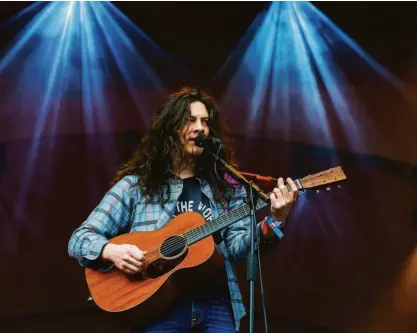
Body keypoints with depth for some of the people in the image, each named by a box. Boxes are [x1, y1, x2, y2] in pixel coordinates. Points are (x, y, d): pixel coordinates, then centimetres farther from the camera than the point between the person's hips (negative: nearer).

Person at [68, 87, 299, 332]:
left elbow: (237, 247, 1)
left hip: (215, 305, 3)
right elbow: (79, 239, 4)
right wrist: (111, 251, -16)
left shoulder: (226, 186, 12)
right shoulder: (135, 185, 6)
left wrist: (273, 222, -16)